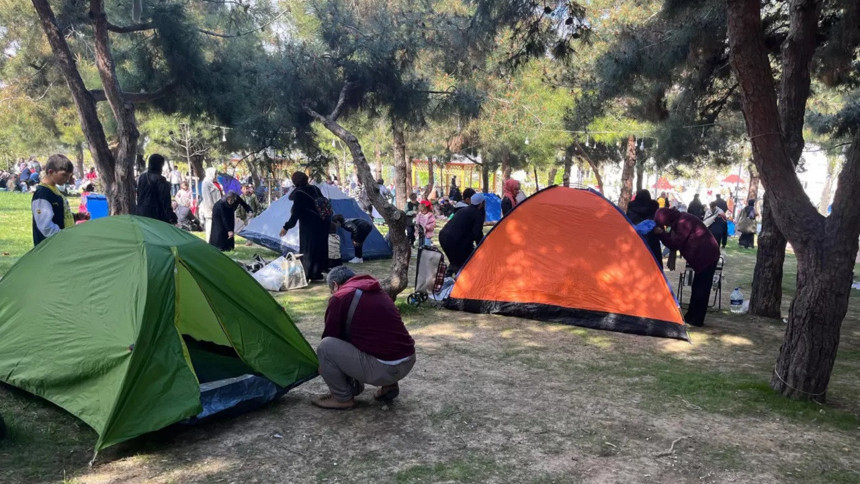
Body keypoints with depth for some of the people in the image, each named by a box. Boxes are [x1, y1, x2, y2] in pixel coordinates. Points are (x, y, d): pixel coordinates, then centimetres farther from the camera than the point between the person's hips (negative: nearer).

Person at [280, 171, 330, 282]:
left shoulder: (298, 193, -13)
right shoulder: (314, 188, 6)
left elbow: (296, 213, -15)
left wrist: (286, 227, -9)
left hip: (309, 225, -7)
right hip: (323, 222, 7)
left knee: (308, 249, 1)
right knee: (320, 247, 13)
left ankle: (307, 275, 2)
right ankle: (317, 273, 20)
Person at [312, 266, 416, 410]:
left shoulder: (339, 298, -3)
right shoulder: (378, 292, 20)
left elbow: (330, 336, 7)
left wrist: (323, 366, 26)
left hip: (383, 368, -8)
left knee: (325, 347, -2)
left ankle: (343, 398, 10)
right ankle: (389, 385, 22)